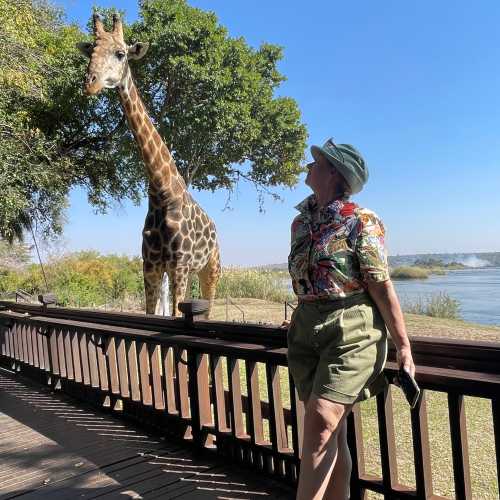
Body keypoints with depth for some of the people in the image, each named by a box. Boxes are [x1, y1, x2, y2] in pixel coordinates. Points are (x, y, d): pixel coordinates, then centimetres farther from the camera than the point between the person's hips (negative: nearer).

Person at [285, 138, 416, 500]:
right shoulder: (301, 221, 10)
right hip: (307, 328, 6)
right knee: (333, 429, 12)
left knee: (321, 422, -13)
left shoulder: (361, 221, -9)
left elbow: (382, 287, -11)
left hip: (351, 330, -6)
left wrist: (403, 346, -9)